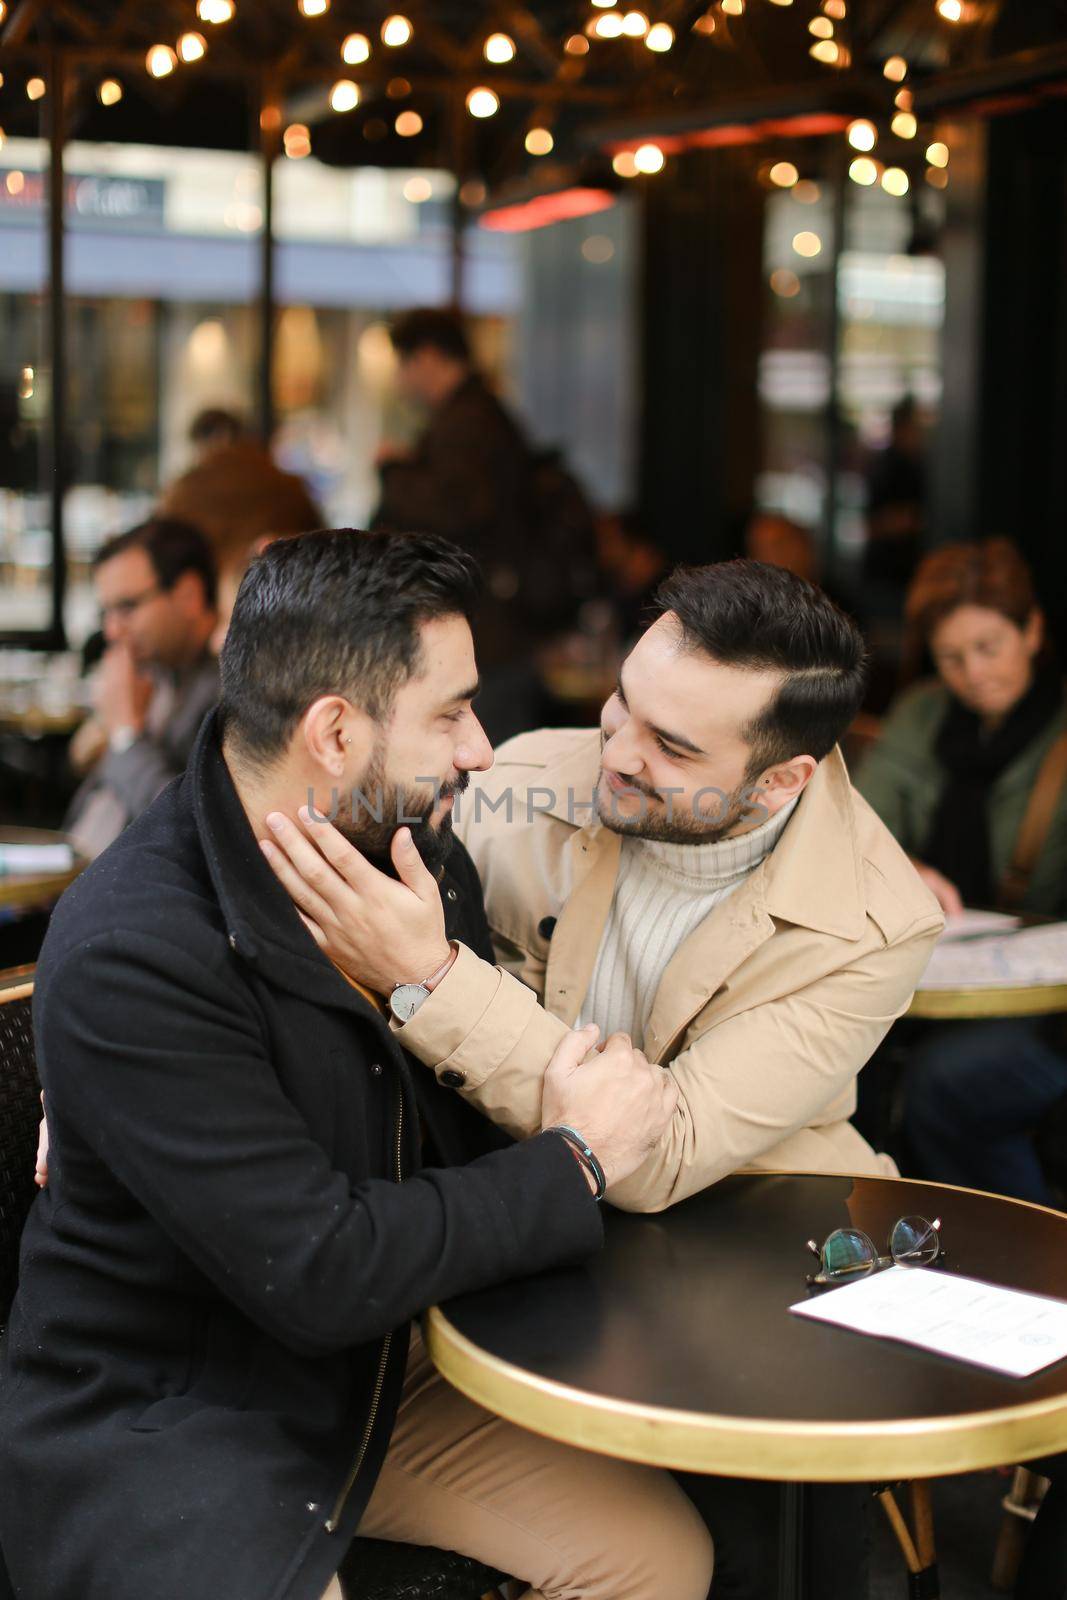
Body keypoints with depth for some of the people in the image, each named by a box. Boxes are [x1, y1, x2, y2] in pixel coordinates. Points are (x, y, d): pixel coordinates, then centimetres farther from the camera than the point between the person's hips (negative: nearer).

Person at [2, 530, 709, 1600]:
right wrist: (568, 1167, -17)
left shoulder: (418, 852, -1)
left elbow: (486, 1122, 3)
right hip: (161, 1428, -7)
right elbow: (321, 1274, -27)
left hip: (382, 1370, 7)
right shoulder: (130, 958, -26)